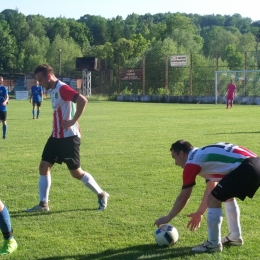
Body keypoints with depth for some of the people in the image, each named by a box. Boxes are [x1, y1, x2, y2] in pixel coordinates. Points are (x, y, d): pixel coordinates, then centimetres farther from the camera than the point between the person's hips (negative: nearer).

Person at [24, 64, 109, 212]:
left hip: (69, 137, -9)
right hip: (57, 136, 10)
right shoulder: (53, 90, 12)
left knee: (76, 172, -1)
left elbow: (83, 100, -30)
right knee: (44, 166, 4)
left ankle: (102, 195, 16)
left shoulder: (62, 88, -18)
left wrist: (73, 121, -25)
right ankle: (43, 204, 10)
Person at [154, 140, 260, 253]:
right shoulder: (205, 155, 28)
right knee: (228, 196, 29)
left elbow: (183, 198, 6)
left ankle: (214, 244, 8)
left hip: (245, 168, -10)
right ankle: (235, 237, 36)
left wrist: (168, 218, 17)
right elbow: (211, 189, 35)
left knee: (214, 201, -1)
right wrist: (199, 213, 42)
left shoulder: (192, 162, 1)